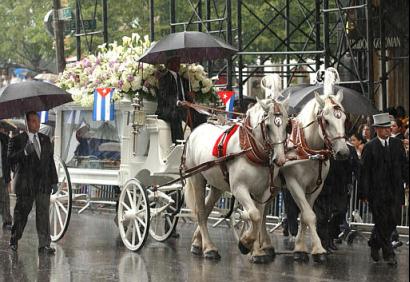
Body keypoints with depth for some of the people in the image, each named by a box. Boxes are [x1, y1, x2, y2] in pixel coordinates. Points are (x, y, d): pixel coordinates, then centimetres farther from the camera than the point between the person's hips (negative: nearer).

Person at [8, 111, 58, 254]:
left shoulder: (45, 140, 14)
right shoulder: (17, 140, 0)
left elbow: (50, 161, 14)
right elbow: (11, 158, -11)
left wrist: (54, 180, 9)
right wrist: (24, 152, -26)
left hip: (43, 183, 3)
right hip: (25, 183, -3)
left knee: (43, 213, -4)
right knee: (21, 212, 7)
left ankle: (44, 245, -7)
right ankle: (14, 240, 25)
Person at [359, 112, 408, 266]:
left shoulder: (397, 144, 9)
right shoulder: (370, 147, -3)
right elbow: (364, 171, -5)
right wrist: (364, 192, -9)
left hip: (395, 190, 4)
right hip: (377, 191, -4)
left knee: (392, 220, 5)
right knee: (382, 221, -2)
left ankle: (375, 244, 27)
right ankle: (388, 253, 4)